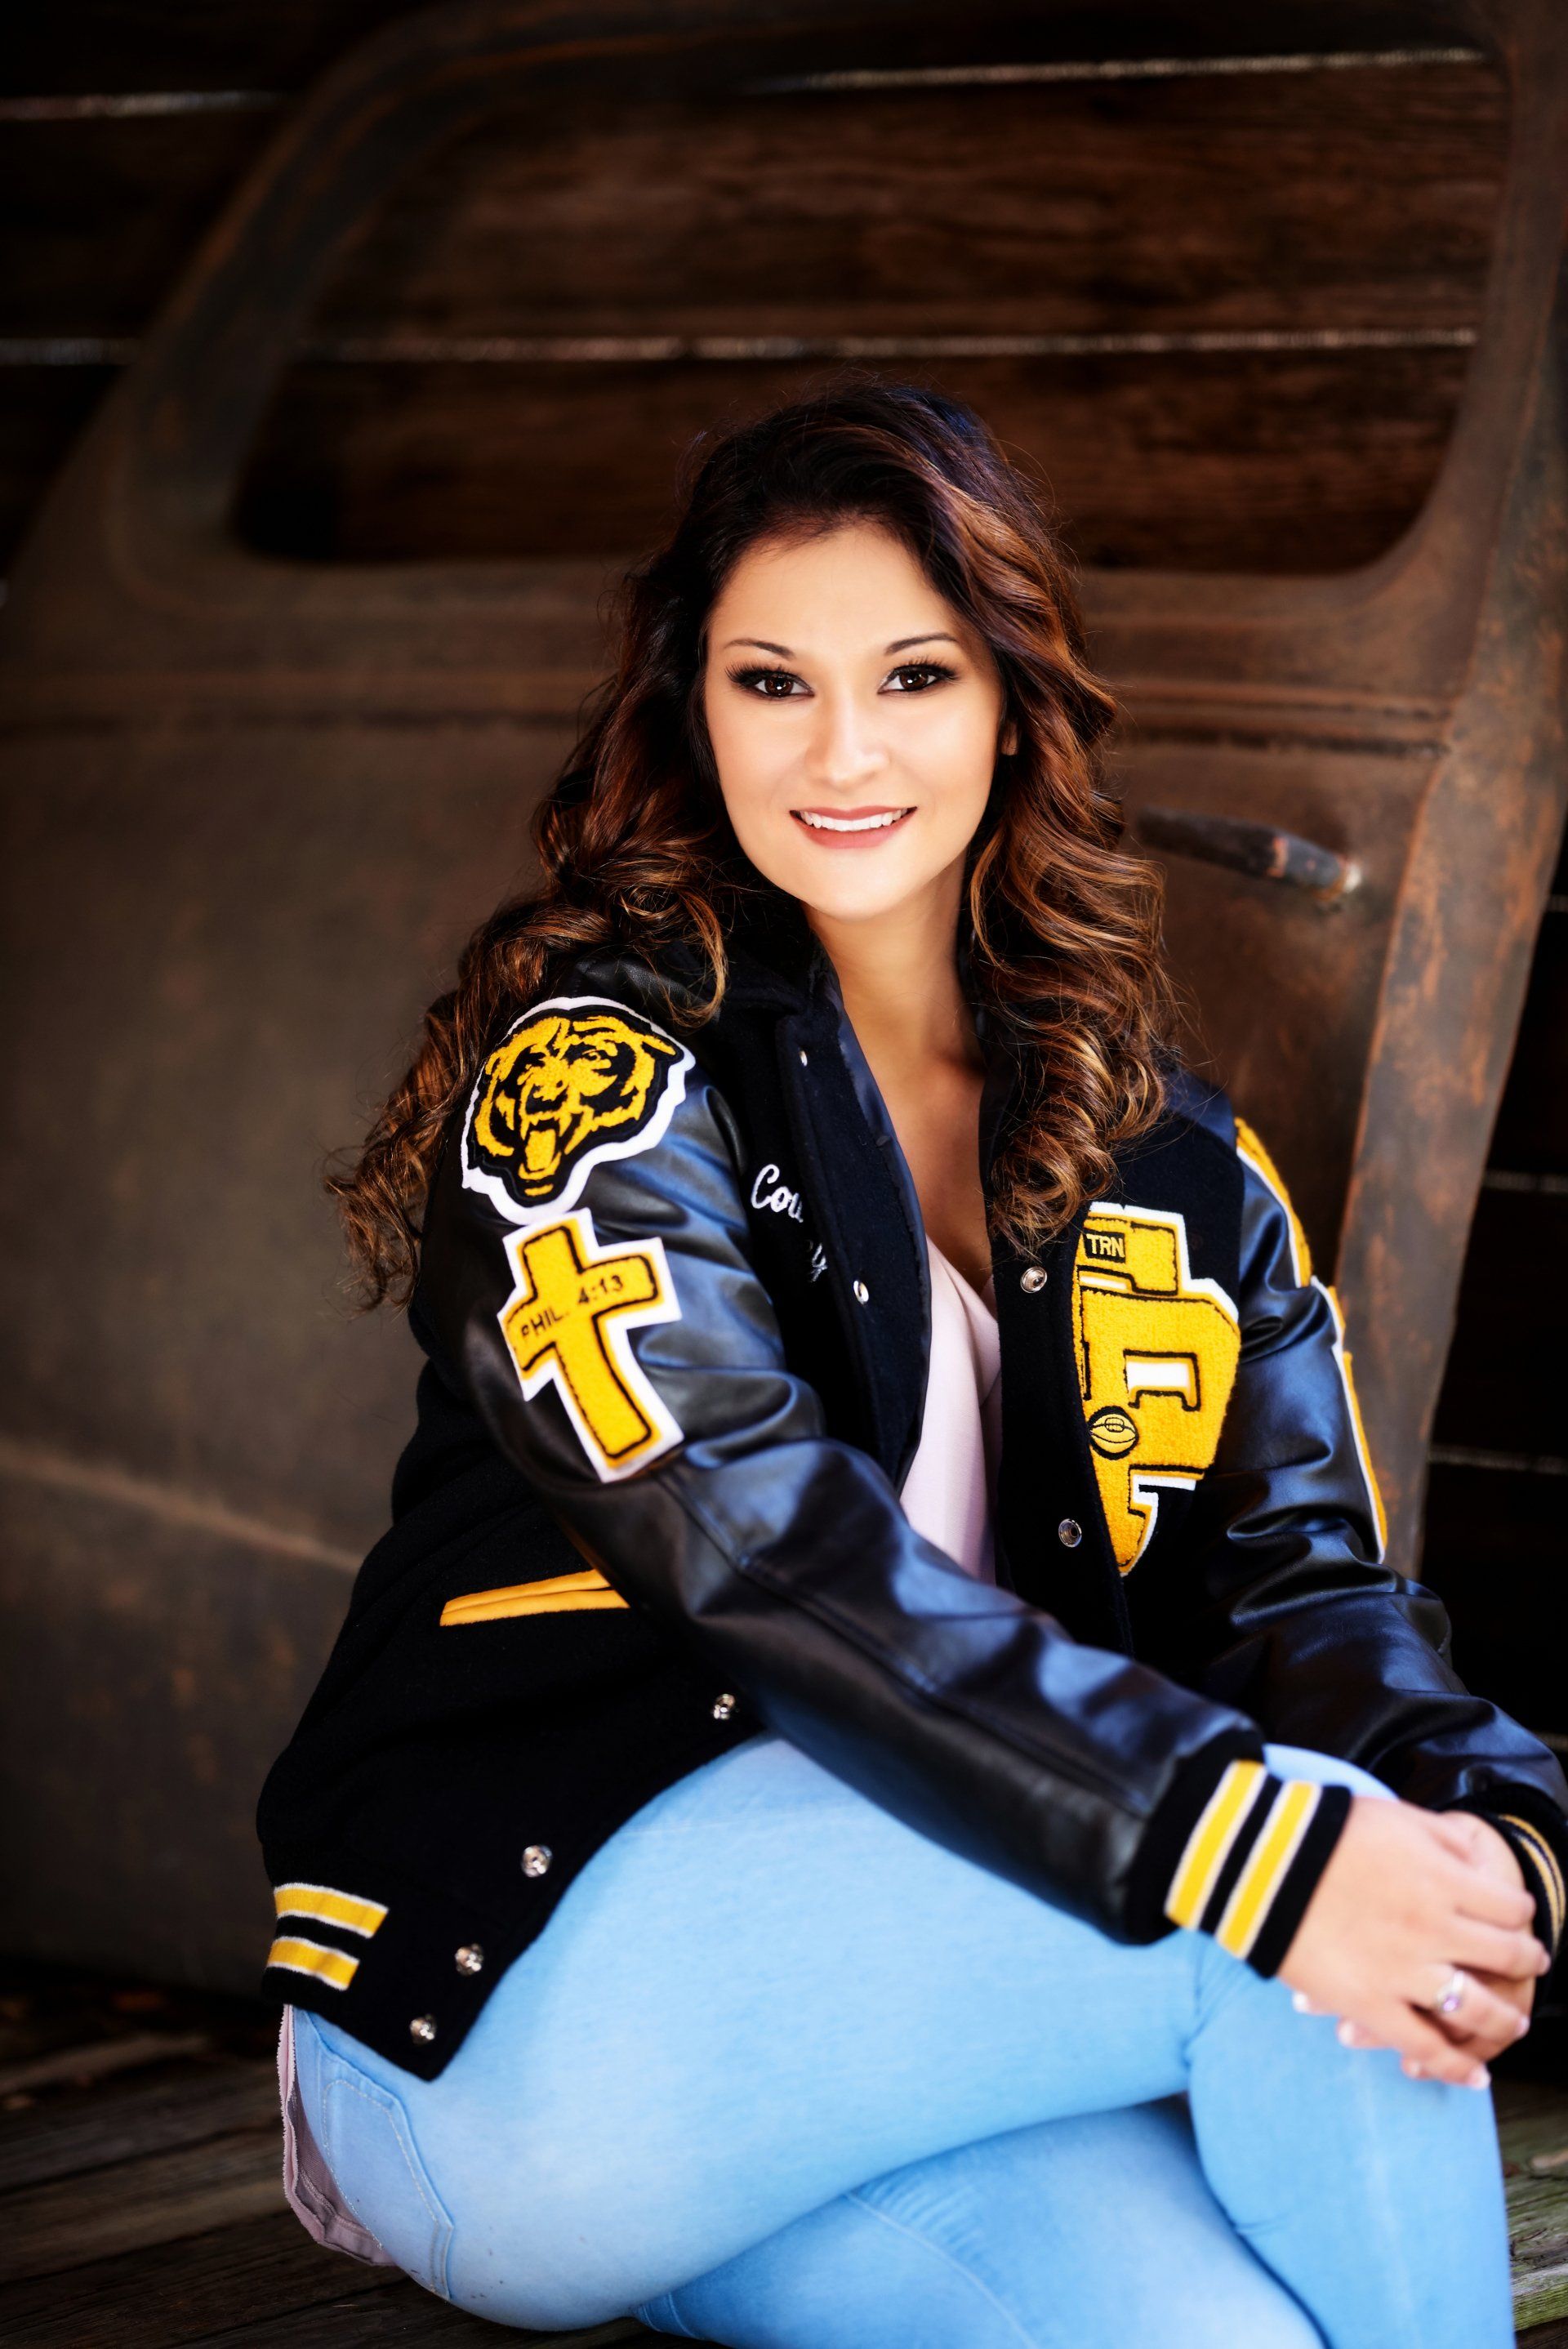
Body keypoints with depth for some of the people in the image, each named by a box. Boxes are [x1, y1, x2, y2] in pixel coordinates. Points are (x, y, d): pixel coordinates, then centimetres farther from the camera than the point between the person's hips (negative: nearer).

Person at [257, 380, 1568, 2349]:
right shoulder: (596, 1069, -7)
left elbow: (1303, 1575, 2)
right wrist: (1257, 1838, -33)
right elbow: (762, 1539, -22)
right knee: (1281, 1924, -24)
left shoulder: (1166, 1160, 12)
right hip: (514, 2028, -5)